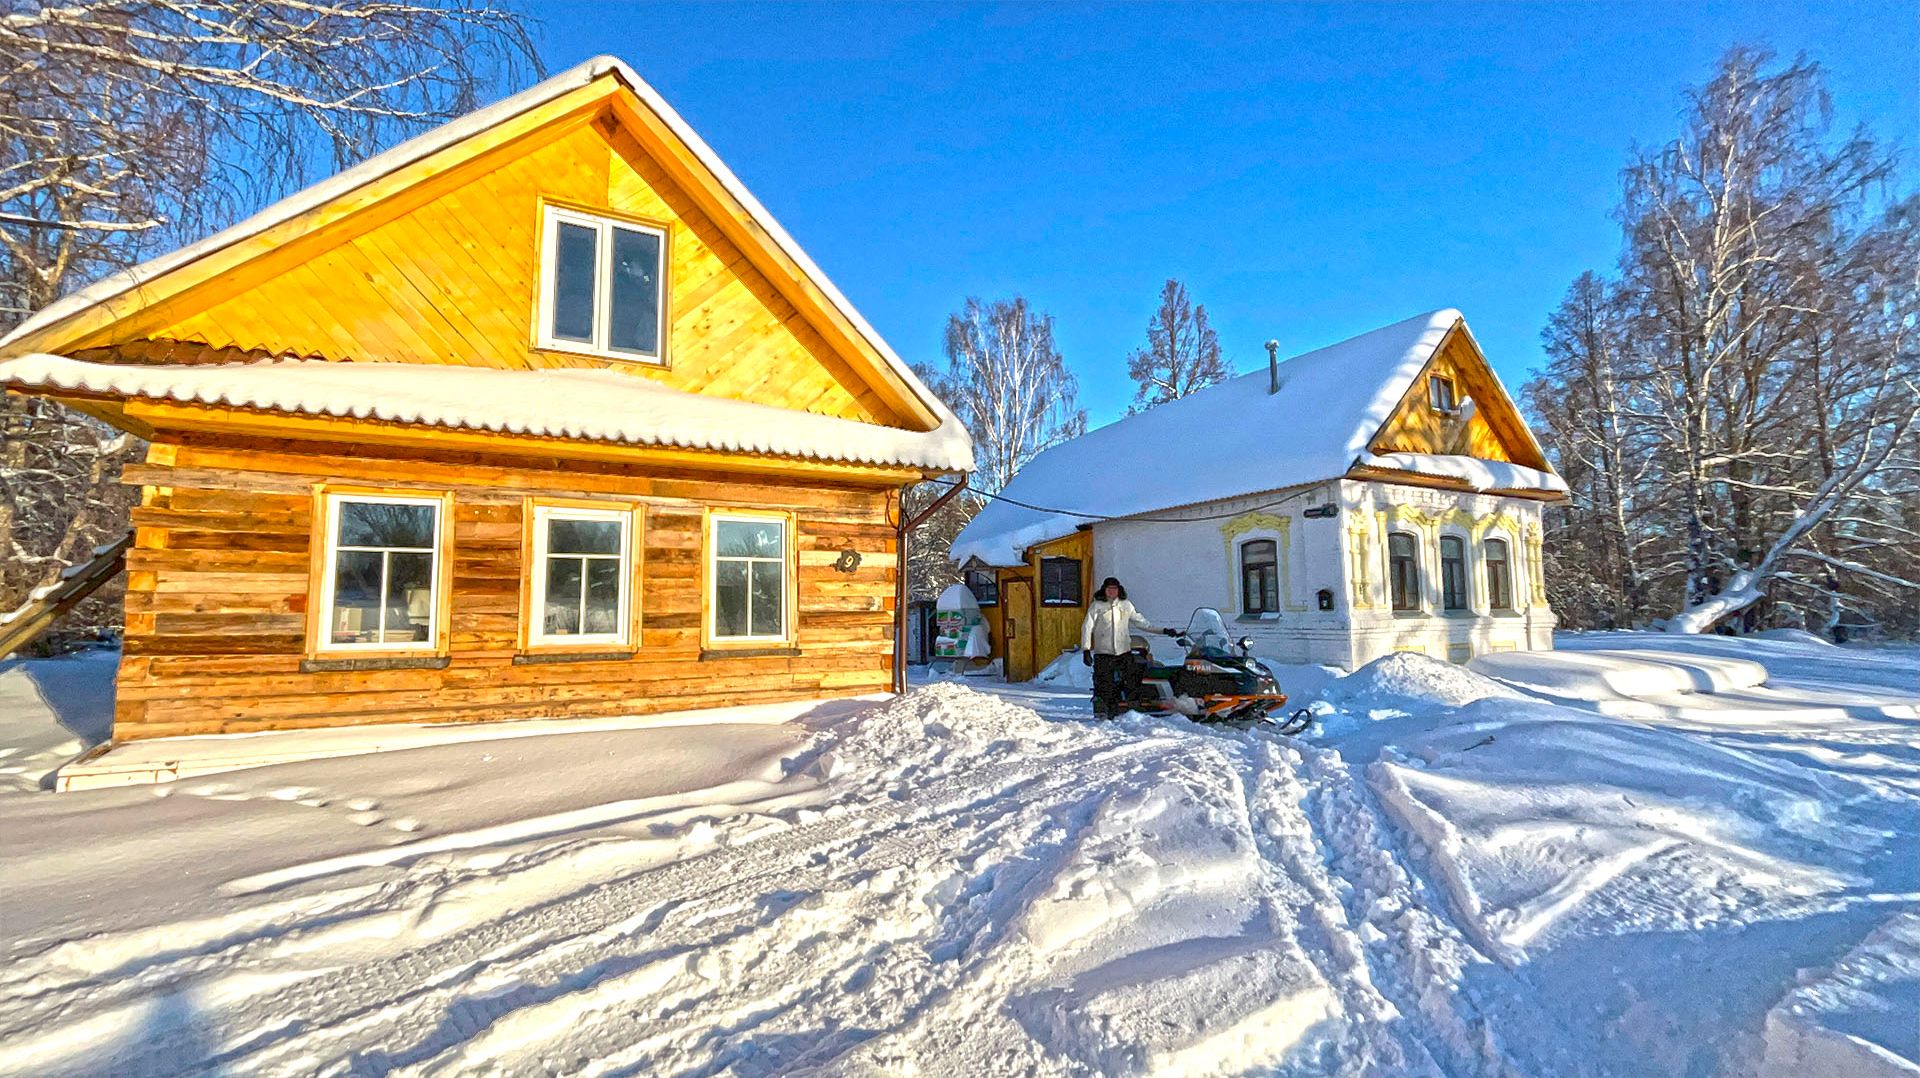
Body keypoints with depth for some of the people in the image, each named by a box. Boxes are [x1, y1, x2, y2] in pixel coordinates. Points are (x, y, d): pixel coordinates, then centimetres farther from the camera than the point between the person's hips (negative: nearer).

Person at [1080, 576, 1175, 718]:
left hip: (1124, 652, 3)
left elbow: (1141, 621, 19)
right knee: (1103, 684, -6)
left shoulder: (1126, 605, 11)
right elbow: (1087, 628, -1)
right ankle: (1101, 715, 3)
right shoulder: (1096, 606, 1)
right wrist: (1086, 649, -11)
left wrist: (1163, 631, 16)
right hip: (1103, 653, -3)